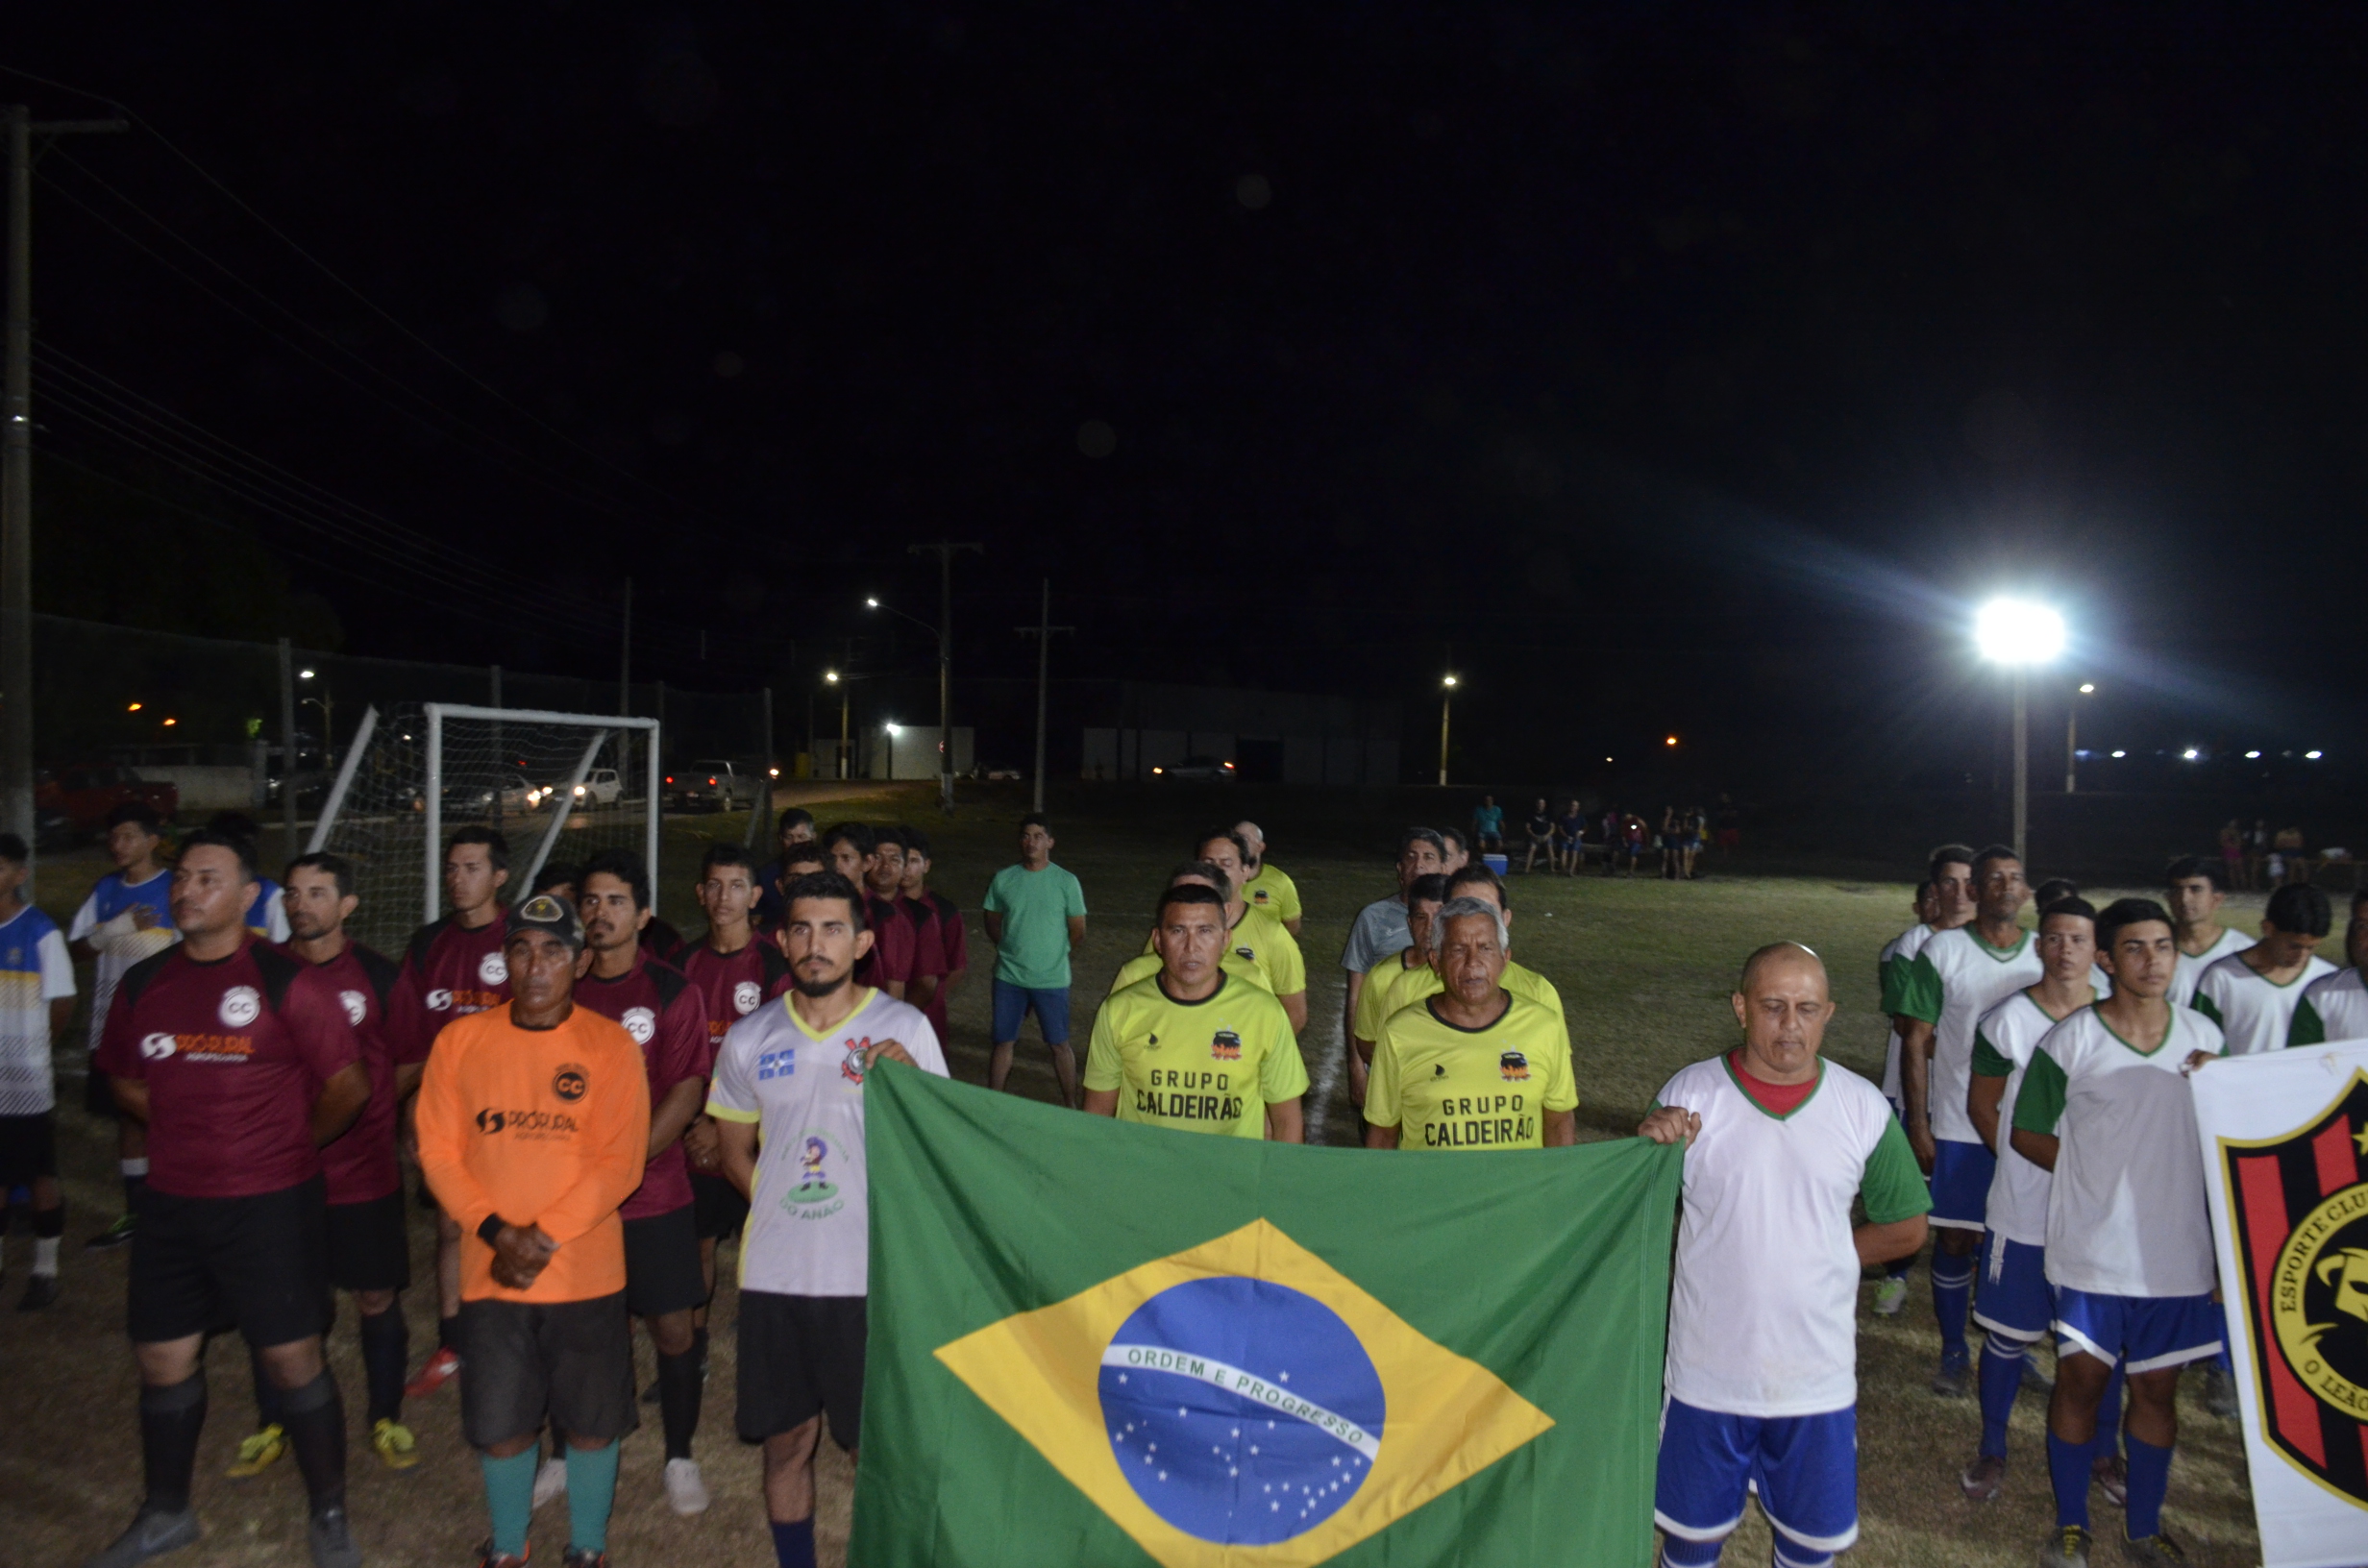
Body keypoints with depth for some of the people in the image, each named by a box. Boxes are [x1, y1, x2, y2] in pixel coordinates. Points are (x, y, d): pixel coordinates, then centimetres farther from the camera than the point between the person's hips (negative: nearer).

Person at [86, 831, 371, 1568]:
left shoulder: (287, 982, -13)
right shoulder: (143, 984, 4)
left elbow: (347, 1084, -10)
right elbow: (125, 1079, 19)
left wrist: (291, 1143, 2)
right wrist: (189, 1132, 9)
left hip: (269, 1203, -5)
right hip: (170, 1203, 5)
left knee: (294, 1358, 2)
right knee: (163, 1358, 16)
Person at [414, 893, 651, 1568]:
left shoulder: (611, 1044, -6)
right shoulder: (461, 1040, 0)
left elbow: (619, 1163, -10)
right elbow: (438, 1150, -1)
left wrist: (544, 1237, -16)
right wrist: (497, 1230, -13)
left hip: (587, 1274, -1)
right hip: (490, 1275, 2)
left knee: (593, 1424, 10)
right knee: (499, 1428, 11)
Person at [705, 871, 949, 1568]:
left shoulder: (904, 1027, -6)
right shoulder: (750, 1039, 3)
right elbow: (735, 1149, 15)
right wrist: (782, 1207, 2)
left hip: (872, 1274, -3)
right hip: (774, 1274, 3)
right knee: (785, 1441, 15)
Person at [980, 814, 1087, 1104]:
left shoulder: (1066, 881, -4)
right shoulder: (1003, 879, 1)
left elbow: (1078, 932, 2)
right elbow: (992, 924, 12)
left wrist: (1056, 957, 7)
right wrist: (1012, 951, 5)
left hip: (1052, 979, -2)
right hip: (1008, 977, 2)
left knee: (1059, 1045, 4)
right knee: (1003, 1042, 9)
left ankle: (1070, 1105, 16)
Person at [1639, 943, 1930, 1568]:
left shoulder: (1863, 1107, -5)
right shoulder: (1688, 1095, -10)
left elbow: (1905, 1228, 7)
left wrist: (1815, 1260, 0)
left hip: (1818, 1375, 2)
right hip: (1708, 1371, -1)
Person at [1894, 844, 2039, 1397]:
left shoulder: (2045, 956, 4)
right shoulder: (1942, 951, -5)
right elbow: (1916, 1041, -4)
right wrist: (1918, 1124, -8)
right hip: (1958, 1127, -2)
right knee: (1956, 1240, 5)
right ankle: (1954, 1352, 20)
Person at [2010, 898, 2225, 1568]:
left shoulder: (2204, 1036, 2)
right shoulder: (2070, 1041, -10)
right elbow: (2027, 1133, -3)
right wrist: (2097, 1176, -8)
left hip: (2178, 1254, 3)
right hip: (2092, 1253, -3)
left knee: (2157, 1390, 15)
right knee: (2080, 1384, 8)